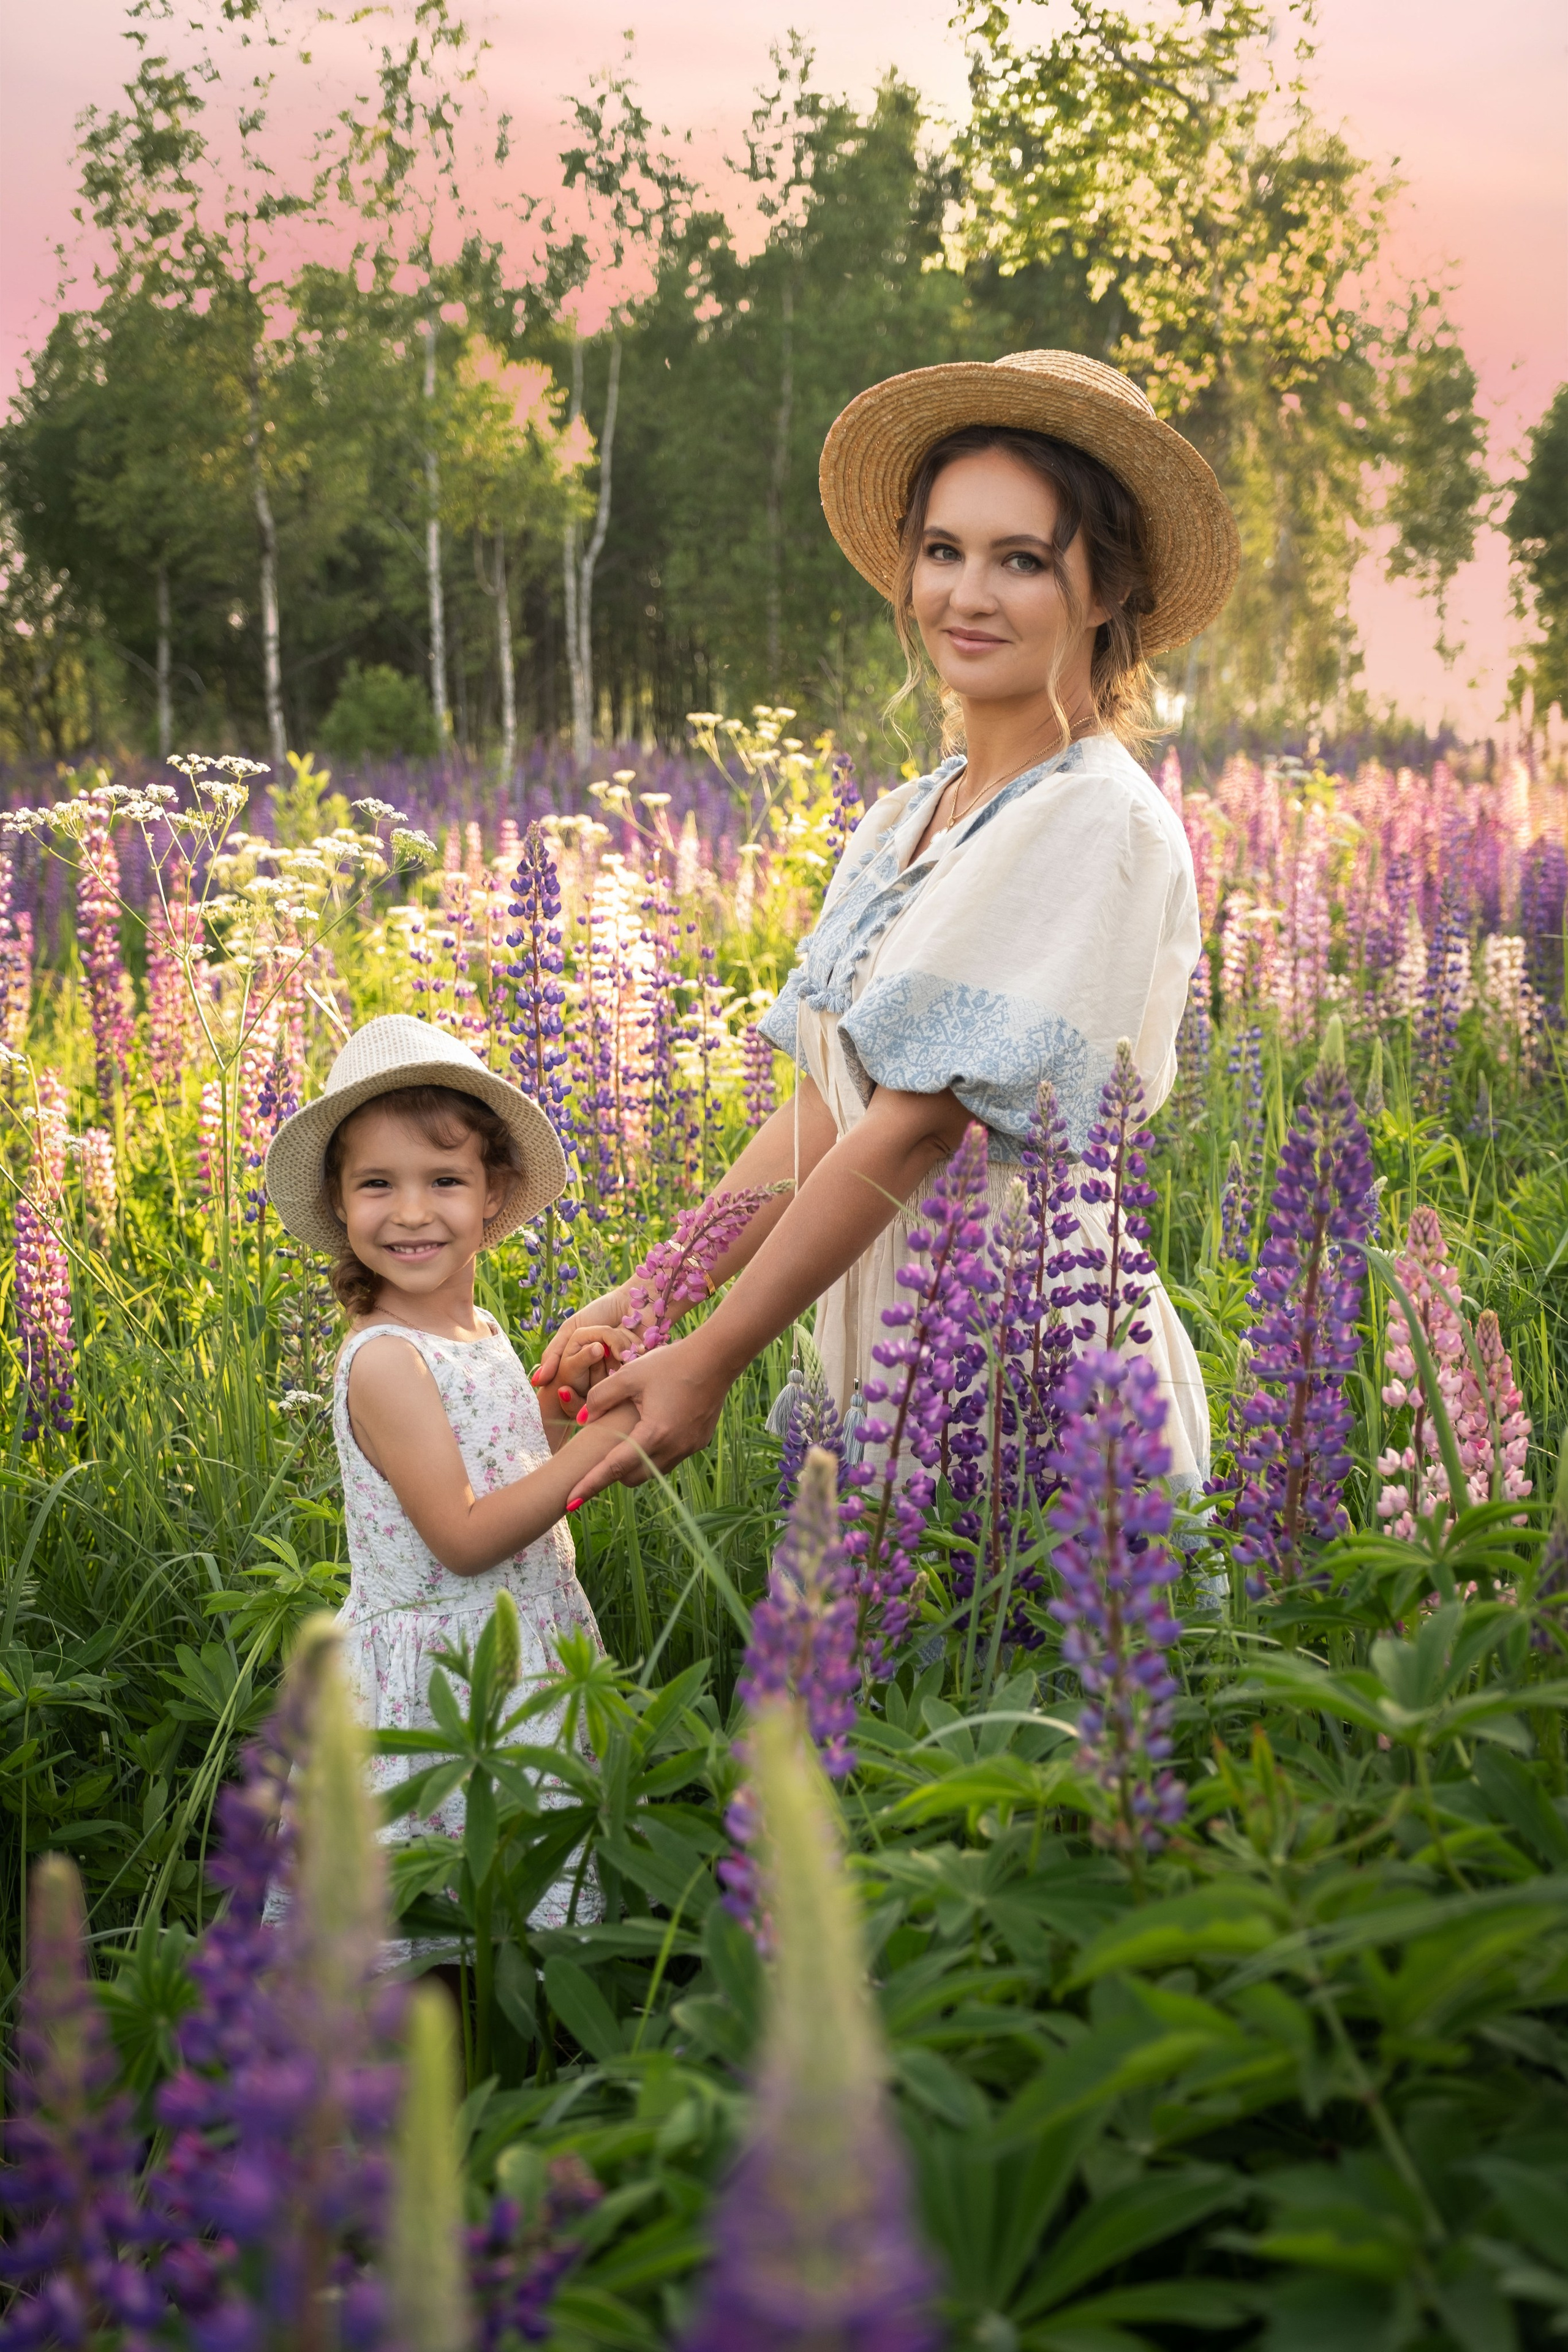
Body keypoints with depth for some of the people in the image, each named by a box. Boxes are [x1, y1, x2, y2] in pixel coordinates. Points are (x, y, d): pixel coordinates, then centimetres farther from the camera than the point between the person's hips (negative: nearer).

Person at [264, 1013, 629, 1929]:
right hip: (442, 1674, -8)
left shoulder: (482, 1331, 7)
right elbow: (462, 1539, -22)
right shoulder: (384, 1361, -18)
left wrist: (567, 1398, 3)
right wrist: (602, 1439, -23)